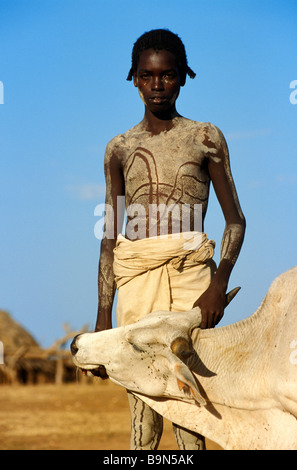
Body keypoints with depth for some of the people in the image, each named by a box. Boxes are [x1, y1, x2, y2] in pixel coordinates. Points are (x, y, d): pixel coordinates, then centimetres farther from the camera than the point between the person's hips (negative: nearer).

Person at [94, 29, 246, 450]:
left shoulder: (205, 137, 6)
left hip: (190, 268, -2)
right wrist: (103, 317, 8)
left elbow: (236, 220, 5)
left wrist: (219, 282, -12)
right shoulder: (120, 148, 12)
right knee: (142, 399, -4)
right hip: (135, 273, 2)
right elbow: (110, 236, 13)